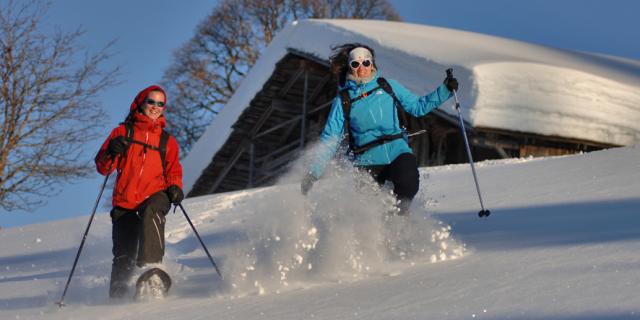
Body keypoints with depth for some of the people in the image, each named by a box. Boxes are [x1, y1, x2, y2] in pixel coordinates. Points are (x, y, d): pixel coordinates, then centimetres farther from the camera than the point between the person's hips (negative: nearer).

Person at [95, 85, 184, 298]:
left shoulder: (167, 141, 17)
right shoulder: (123, 132, 12)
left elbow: (173, 171, 22)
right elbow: (102, 167, 7)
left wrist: (175, 188, -1)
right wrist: (112, 151, -15)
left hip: (154, 196, 0)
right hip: (125, 202, 0)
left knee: (151, 213, -37)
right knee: (123, 257, -2)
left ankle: (151, 264, -45)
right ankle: (117, 296, 14)